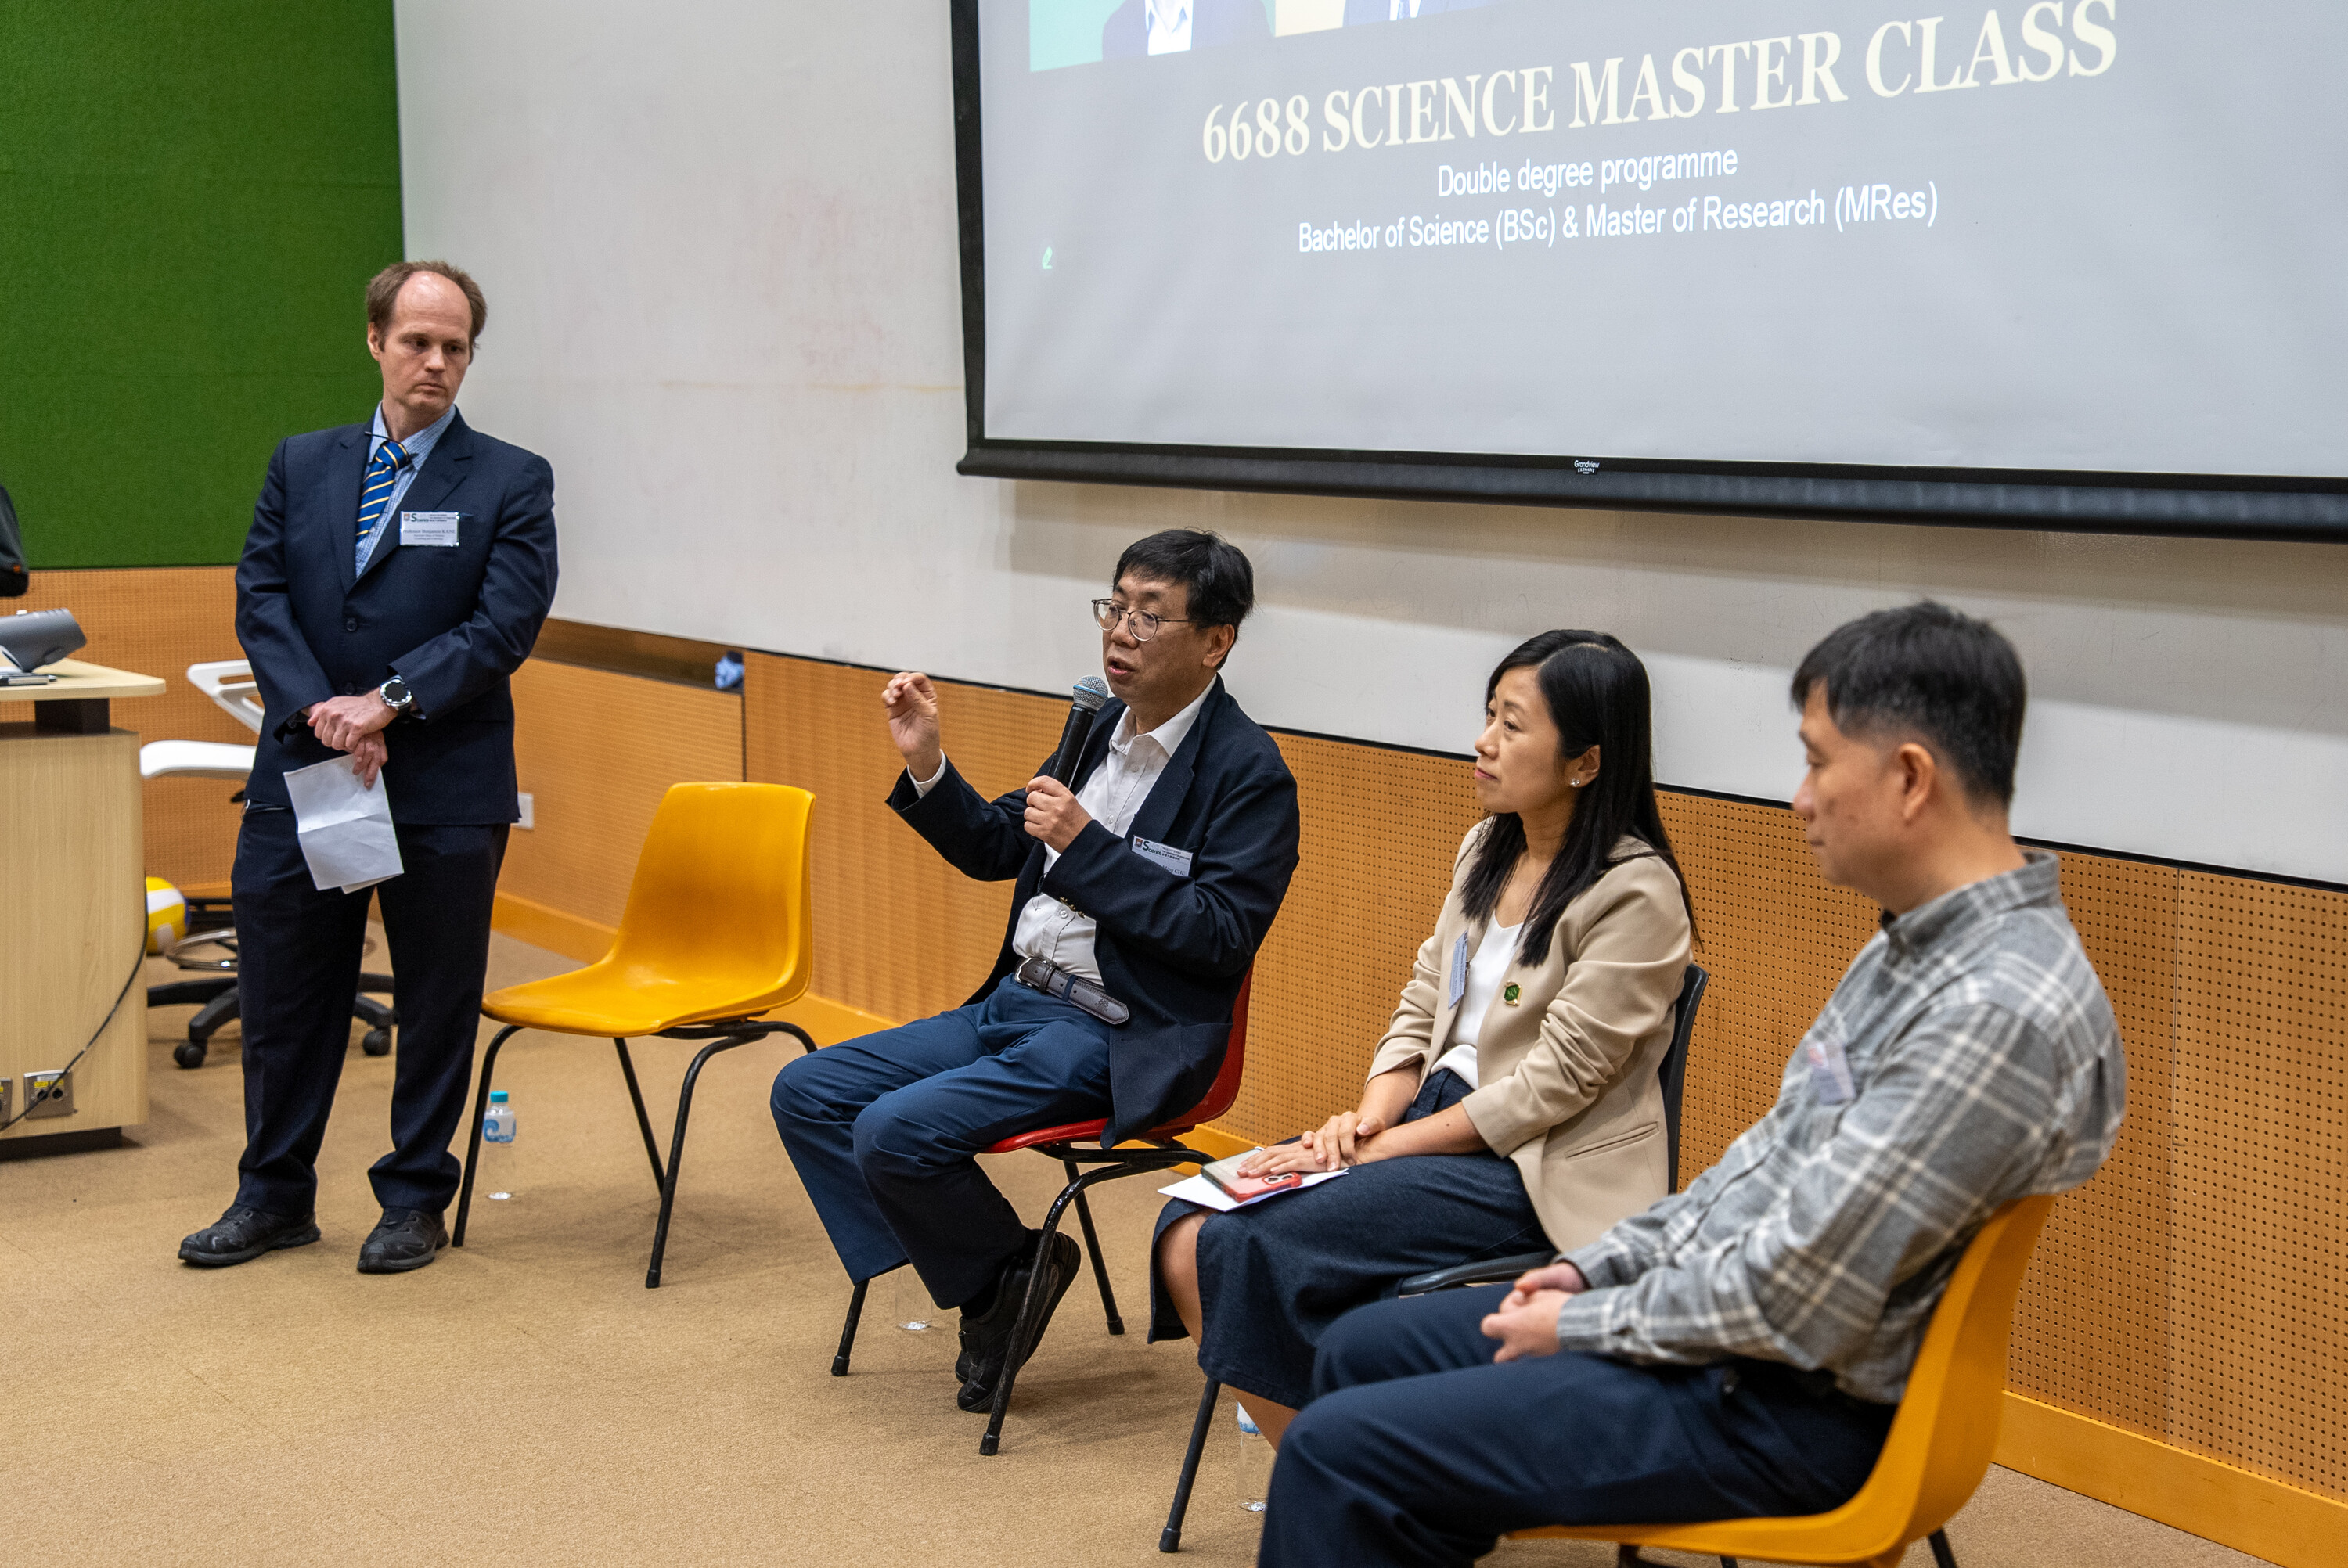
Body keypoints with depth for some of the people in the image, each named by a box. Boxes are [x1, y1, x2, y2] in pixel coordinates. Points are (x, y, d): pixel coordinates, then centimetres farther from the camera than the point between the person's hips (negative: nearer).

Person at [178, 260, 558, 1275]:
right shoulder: (300, 465, 10)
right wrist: (321, 712, -15)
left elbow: (505, 624, -10)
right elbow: (260, 598, 1)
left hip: (444, 788, -3)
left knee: (437, 1001, 6)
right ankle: (275, 1196, 23)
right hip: (300, 775, 3)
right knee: (282, 995, 9)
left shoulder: (510, 483, 0)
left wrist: (388, 703, -19)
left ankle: (415, 1199, 20)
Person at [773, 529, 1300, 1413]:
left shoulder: (1249, 774, -12)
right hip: (1013, 1004, 9)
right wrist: (927, 766, 3)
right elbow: (996, 850, 21)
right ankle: (984, 1289, 0)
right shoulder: (1101, 728, 12)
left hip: (1114, 1040, -9)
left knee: (894, 1133, -24)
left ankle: (1009, 1273, 4)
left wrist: (1090, 849, -21)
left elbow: (1223, 937, -19)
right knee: (807, 1094, 0)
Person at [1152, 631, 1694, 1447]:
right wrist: (1368, 1117, -5)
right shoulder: (1486, 850, 12)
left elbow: (1553, 1083, -17)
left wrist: (1386, 1146, -15)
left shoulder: (1635, 892, -14)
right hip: (1435, 1119, 8)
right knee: (1190, 1233, -9)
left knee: (1256, 1243, -22)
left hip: (1538, 1170, -8)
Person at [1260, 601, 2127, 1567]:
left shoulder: (2000, 1011, -27)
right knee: (1361, 1352, 17)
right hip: (1714, 1310, 10)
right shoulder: (1917, 944, 6)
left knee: (1340, 1451, -11)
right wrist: (1598, 1267, 9)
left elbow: (1792, 1300, -26)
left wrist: (1582, 1324, -12)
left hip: (1788, 1411, -10)